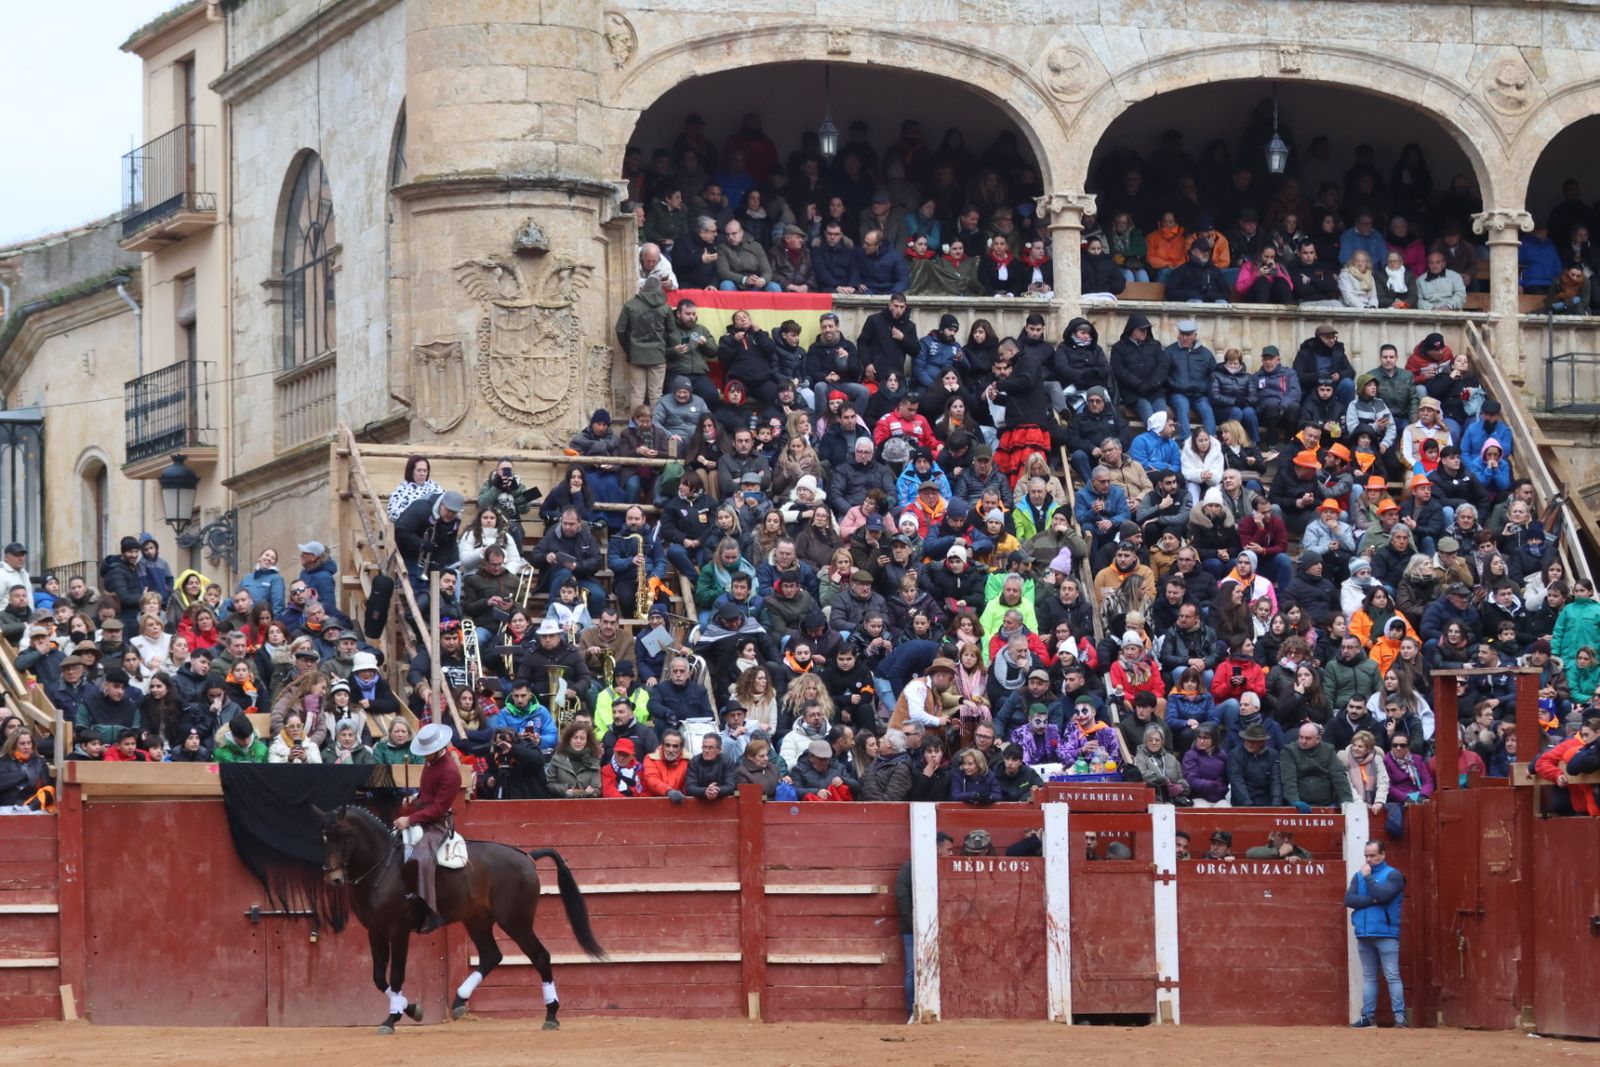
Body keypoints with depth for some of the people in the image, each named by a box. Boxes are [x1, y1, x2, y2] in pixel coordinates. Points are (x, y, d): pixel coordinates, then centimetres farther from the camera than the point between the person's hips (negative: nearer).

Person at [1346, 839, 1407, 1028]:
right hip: (1364, 934, 5)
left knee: (1392, 976, -8)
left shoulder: (1392, 875, -1)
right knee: (1368, 977, 9)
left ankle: (1399, 1016, -11)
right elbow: (1348, 899, 0)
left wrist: (1368, 877, -8)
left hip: (1386, 934, -5)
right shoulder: (1358, 876, 14)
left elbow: (1382, 895, -18)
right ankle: (1368, 1016, 10)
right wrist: (1372, 900, -11)